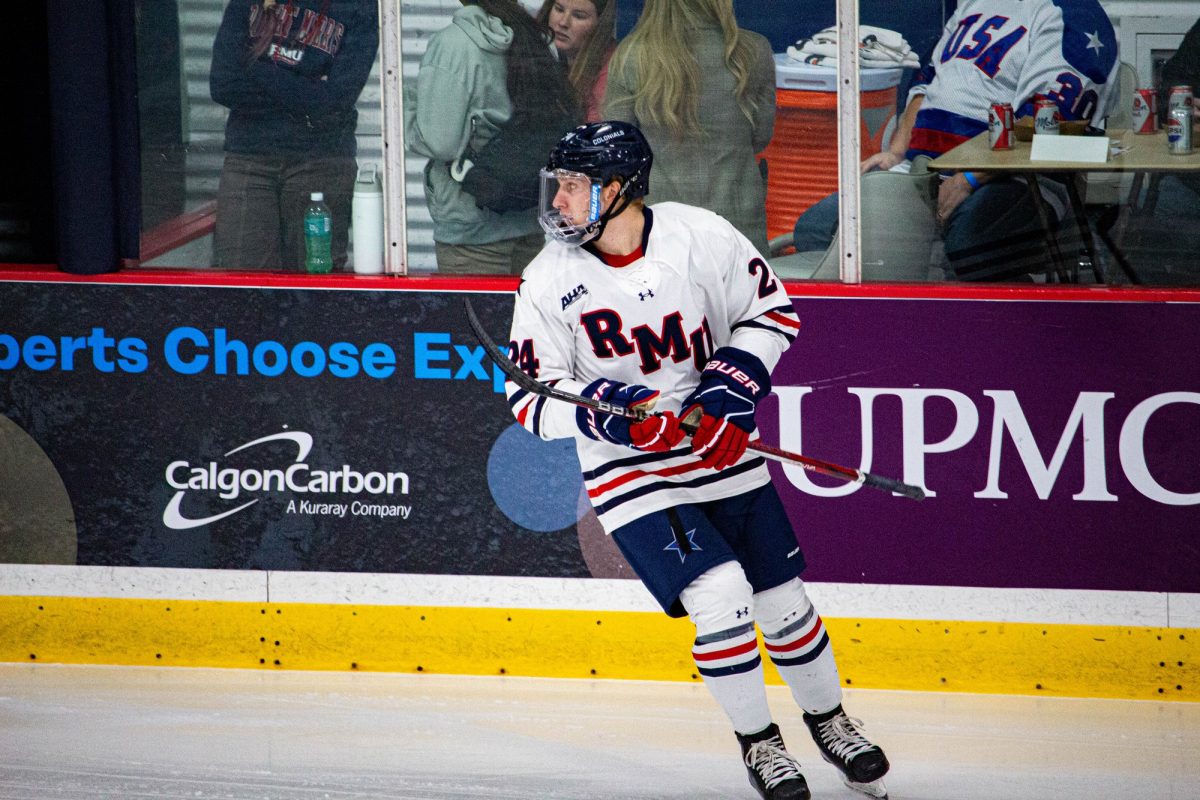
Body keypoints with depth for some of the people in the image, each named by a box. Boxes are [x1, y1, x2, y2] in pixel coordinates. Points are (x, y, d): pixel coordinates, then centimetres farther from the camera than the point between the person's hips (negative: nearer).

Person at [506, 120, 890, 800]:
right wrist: (606, 412, -25)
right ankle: (758, 742, 7)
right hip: (630, 475, -2)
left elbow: (772, 311, 1)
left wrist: (732, 389, -13)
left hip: (723, 455, 2)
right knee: (719, 597, -16)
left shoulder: (701, 236, -12)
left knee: (783, 600, 8)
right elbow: (531, 397, -7)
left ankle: (828, 718, 35)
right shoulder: (550, 280, -11)